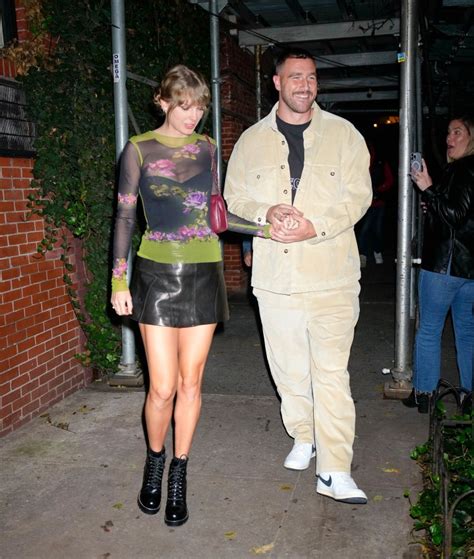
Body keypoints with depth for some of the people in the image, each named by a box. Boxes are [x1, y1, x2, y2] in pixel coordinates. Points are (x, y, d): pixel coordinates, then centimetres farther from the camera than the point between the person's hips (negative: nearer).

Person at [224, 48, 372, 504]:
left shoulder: (343, 134, 4)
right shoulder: (252, 140, 11)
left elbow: (358, 195, -2)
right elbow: (234, 195, 12)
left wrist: (316, 226, -17)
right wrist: (266, 213, -10)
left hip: (331, 275, -2)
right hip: (274, 275, 3)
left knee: (331, 372, -6)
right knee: (288, 368, 13)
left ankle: (335, 471, 1)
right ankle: (303, 438, 35)